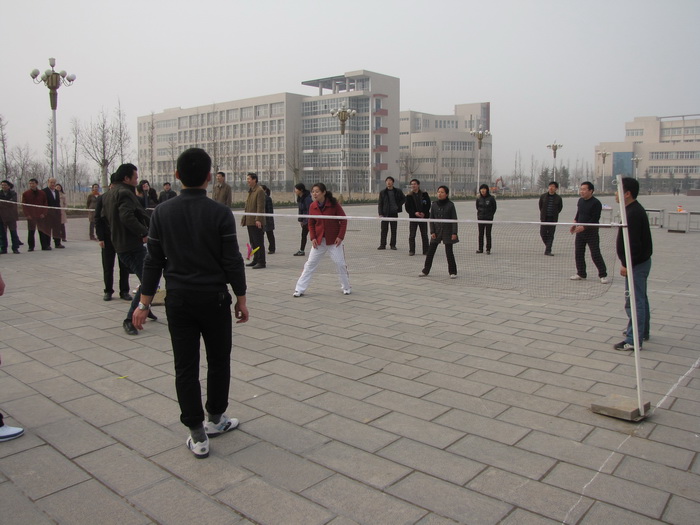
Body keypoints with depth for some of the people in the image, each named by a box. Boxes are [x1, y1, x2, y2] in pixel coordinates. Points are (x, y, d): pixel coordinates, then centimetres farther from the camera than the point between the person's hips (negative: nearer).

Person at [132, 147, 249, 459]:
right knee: (218, 361, 17)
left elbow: (153, 262, 0)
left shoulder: (162, 213, -2)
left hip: (178, 301, 2)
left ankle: (198, 435, 12)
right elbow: (232, 262, -9)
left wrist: (144, 304, 7)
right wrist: (241, 300, 1)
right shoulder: (220, 213, -10)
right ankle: (215, 419, 32)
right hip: (214, 299, -2)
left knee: (185, 367, 8)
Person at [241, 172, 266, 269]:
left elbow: (260, 206, -18)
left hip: (257, 222, -9)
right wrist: (244, 218, 19)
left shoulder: (259, 191, -11)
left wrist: (258, 219, -24)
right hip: (250, 221, 9)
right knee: (253, 242, 13)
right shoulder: (250, 191, 18)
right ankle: (256, 260, 21)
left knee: (258, 242, -6)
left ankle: (261, 262, -1)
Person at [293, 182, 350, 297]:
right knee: (310, 264, 4)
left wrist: (340, 236, -14)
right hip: (318, 240, 3)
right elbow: (311, 224, 8)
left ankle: (346, 287, 21)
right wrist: (313, 238, -3)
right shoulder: (312, 206, -3)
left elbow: (344, 220, -8)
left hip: (334, 240, -3)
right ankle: (299, 289, 9)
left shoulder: (334, 204, -13)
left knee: (340, 263, 2)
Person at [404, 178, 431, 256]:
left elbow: (428, 205, 2)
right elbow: (407, 208, 0)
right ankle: (411, 251, 7)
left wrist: (424, 213, -13)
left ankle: (426, 251, 13)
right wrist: (415, 213, -15)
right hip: (413, 217, 0)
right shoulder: (409, 196, 4)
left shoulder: (424, 194, 3)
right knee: (412, 235, -1)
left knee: (424, 235, 6)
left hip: (423, 217, 0)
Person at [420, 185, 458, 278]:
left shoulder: (450, 205, -5)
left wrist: (454, 233, -12)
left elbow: (454, 219, -5)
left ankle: (452, 272, 13)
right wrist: (432, 231, -2)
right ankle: (425, 270, 14)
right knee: (430, 251, 3)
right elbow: (431, 219, 6)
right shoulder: (434, 204, 4)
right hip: (436, 231, 3)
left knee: (449, 252, 1)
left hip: (447, 231, -3)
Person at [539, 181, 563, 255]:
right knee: (543, 233, -2)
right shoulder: (543, 196, 2)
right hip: (544, 218, 1)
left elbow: (560, 207, 13)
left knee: (551, 235, -2)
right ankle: (548, 246, 25)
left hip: (553, 219, -1)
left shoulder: (558, 198, 0)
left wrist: (555, 214, 10)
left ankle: (548, 251, 1)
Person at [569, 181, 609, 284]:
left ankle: (603, 275, 3)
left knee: (595, 254, -6)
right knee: (578, 253, 8)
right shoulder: (580, 201, 10)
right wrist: (574, 224, 9)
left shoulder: (596, 203, -13)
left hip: (592, 233, -7)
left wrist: (584, 227, -25)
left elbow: (595, 220, -17)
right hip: (580, 231, 7)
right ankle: (581, 273, 19)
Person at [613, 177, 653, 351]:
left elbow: (633, 242, -26)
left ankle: (633, 341, -3)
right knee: (640, 299, 21)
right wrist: (627, 262, 21)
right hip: (641, 261, 11)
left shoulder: (634, 213, -21)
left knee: (634, 302, -7)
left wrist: (626, 264, -22)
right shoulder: (634, 210, 12)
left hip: (636, 264, -11)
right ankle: (642, 332, 35)